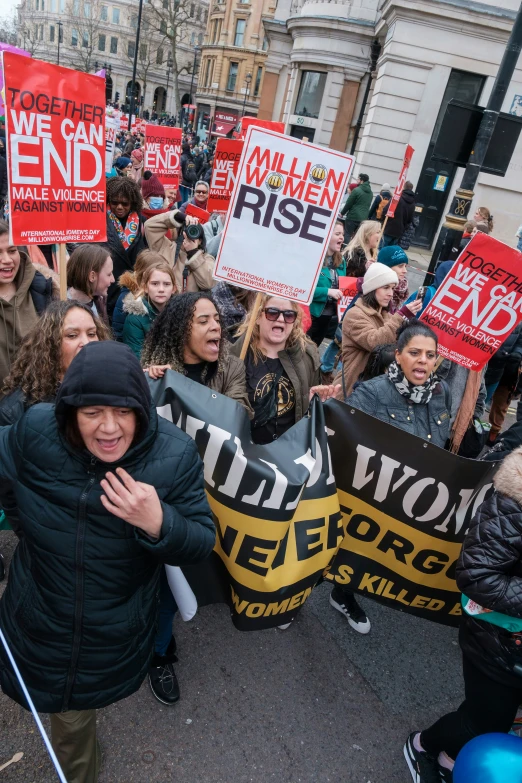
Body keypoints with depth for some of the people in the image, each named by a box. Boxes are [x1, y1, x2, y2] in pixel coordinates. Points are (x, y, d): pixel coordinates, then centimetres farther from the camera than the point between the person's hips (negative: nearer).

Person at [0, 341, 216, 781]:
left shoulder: (175, 454, -24)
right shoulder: (36, 432, -20)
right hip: (41, 624, 1)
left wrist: (159, 523, -38)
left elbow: (202, 544, -19)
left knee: (84, 699, 28)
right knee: (68, 712, 24)